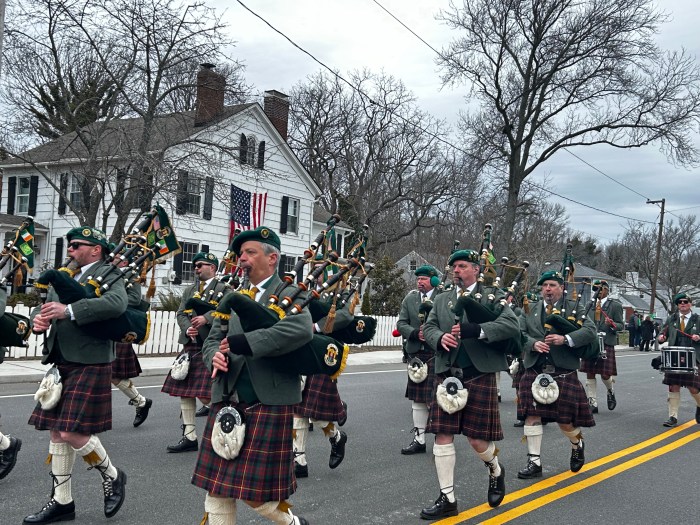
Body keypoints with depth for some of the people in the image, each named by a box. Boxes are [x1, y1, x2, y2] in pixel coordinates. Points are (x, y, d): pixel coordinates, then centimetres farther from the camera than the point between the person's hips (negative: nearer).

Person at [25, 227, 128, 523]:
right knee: (57, 432, 10)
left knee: (72, 432, -11)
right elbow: (46, 307, 16)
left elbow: (117, 303, -26)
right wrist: (39, 319, -8)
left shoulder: (108, 274, -6)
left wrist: (69, 310, -29)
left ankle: (112, 476, 14)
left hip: (89, 365, -8)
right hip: (60, 365, 8)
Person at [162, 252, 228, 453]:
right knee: (184, 391, 5)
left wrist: (206, 318, -25)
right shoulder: (189, 290, 19)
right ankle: (189, 437, 13)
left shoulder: (223, 289, 1)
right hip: (190, 345, 7)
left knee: (205, 394, -11)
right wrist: (187, 328, -9)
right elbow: (181, 313, 11)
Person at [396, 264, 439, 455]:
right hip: (416, 354, 5)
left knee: (435, 398, -5)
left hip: (437, 354, -5)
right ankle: (419, 439, 19)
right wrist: (415, 333, -12)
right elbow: (401, 324, 6)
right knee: (417, 398, 10)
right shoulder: (410, 299, 11)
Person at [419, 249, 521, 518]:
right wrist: (440, 338, -12)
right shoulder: (442, 299, 15)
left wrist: (476, 330, -23)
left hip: (479, 376, -4)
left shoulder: (493, 296, 2)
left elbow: (511, 326, -11)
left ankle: (496, 470, 34)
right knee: (443, 435, 1)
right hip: (447, 375, 4)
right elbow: (428, 327, 11)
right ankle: (447, 498, 11)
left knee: (477, 438, 1)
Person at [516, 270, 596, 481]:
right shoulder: (530, 310, 9)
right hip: (534, 372, 2)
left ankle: (577, 444, 36)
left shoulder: (574, 308, 2)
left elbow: (590, 331, -10)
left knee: (565, 419, 3)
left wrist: (565, 339, -24)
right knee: (532, 415, -2)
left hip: (563, 372, -2)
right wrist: (533, 343, -18)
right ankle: (534, 462, 8)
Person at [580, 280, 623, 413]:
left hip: (606, 344, -4)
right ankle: (592, 404, 8)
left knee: (605, 375, -3)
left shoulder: (615, 305, 1)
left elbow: (621, 325, 0)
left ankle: (611, 392, 29)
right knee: (590, 374, 2)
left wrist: (612, 324, -20)